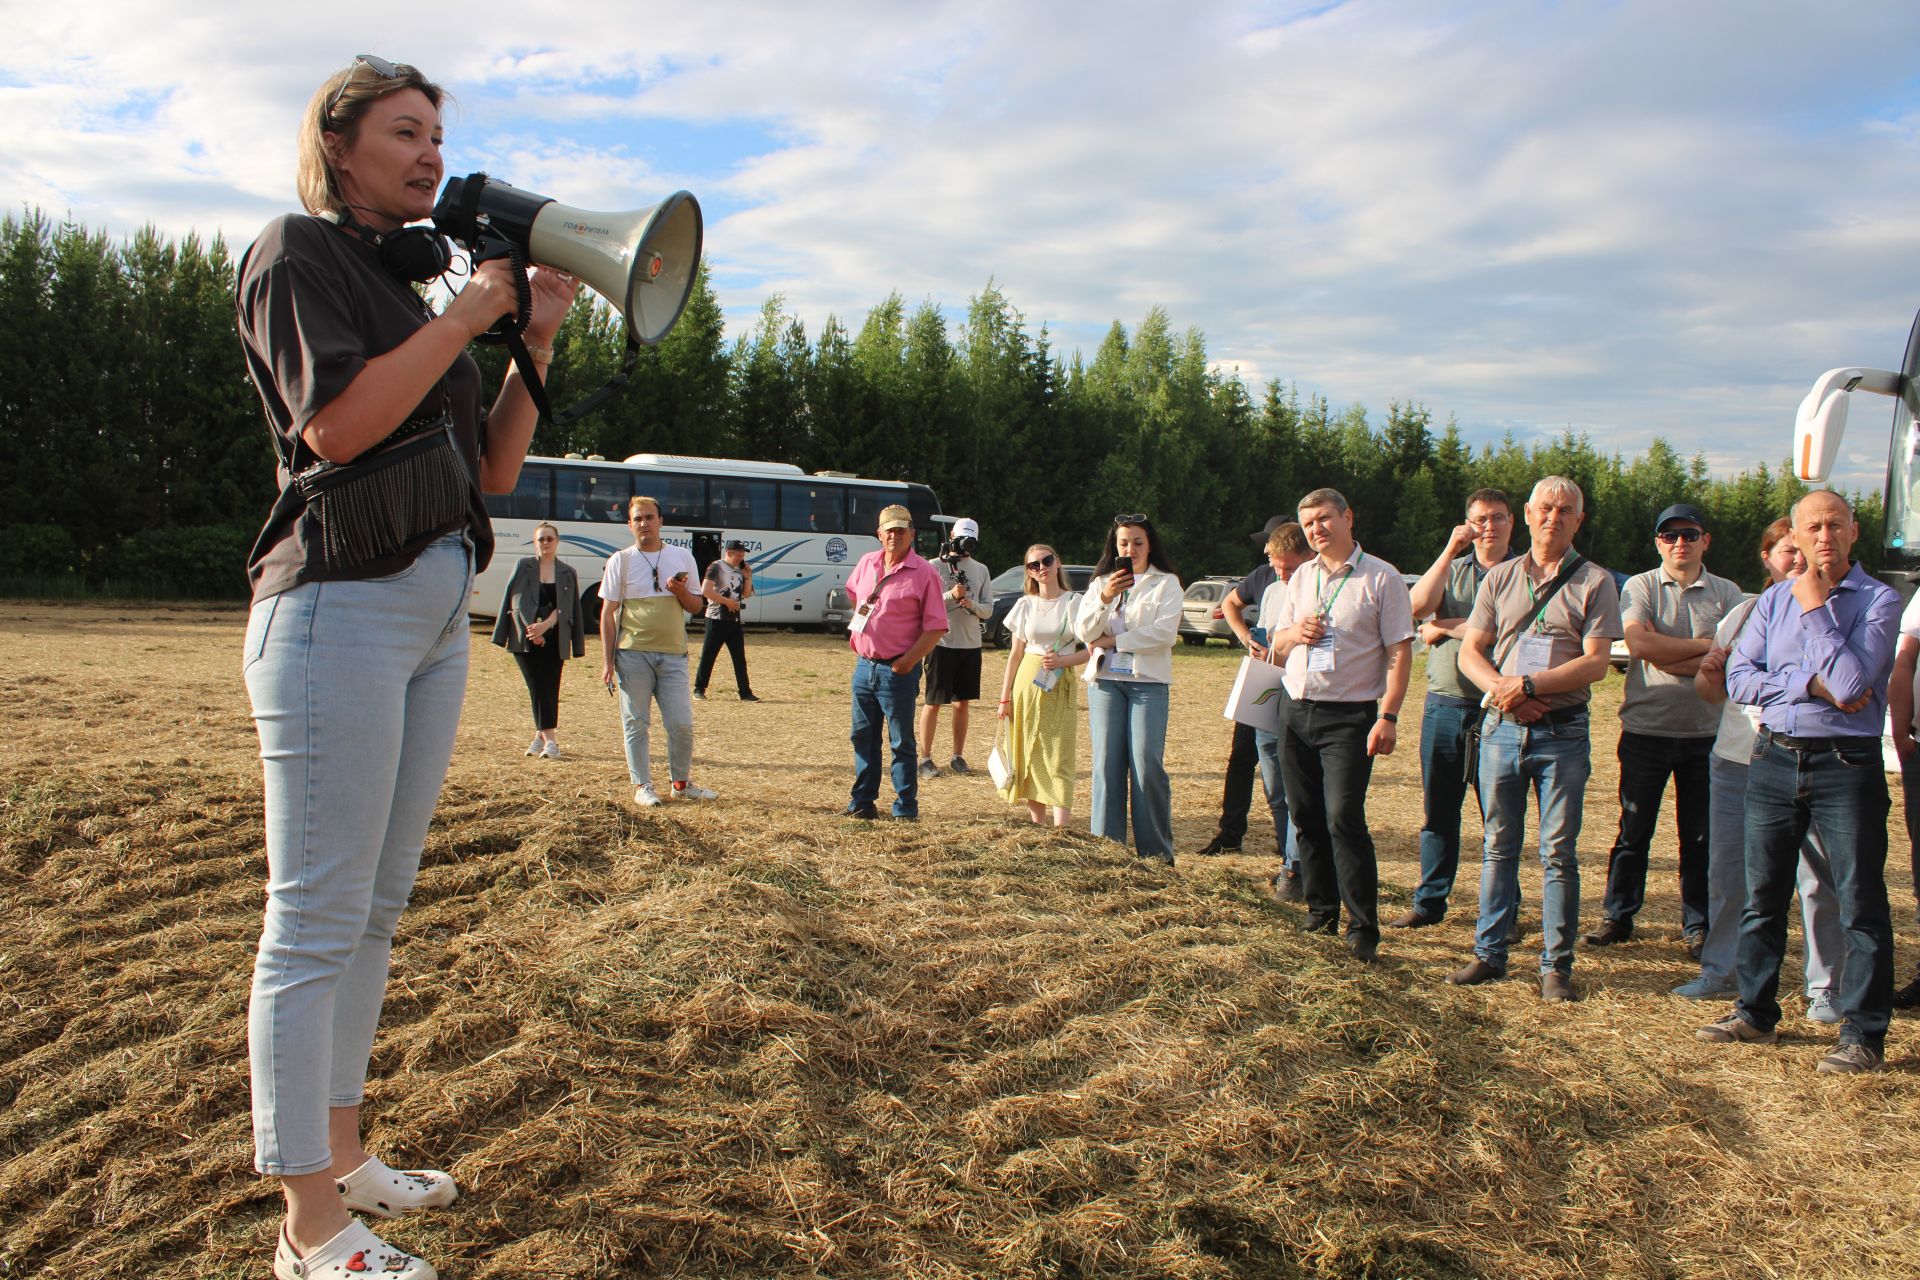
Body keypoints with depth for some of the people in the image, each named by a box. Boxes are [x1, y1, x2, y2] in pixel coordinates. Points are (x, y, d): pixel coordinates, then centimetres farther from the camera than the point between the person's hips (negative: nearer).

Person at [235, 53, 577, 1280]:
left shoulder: (407, 288, 21)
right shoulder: (295, 252, 0)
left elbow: (493, 469, 17)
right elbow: (335, 423, -17)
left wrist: (537, 337, 7)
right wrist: (467, 314, -9)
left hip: (435, 616, 8)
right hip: (340, 606, -8)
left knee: (374, 912, 13)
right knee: (317, 922, -6)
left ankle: (344, 1155, 24)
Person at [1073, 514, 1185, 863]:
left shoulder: (1166, 583, 6)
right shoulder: (1100, 583, 15)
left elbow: (1165, 633, -8)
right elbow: (1083, 632, 2)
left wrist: (1114, 641, -5)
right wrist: (1105, 598, -14)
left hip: (1148, 680, -3)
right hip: (1105, 679, 3)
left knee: (1147, 766, -9)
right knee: (1107, 764, 0)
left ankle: (1156, 852, -2)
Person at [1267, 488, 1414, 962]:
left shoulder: (1381, 578, -3)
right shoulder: (1301, 578, 14)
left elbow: (1400, 651, -7)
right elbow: (1278, 650, 19)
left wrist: (1388, 716, -16)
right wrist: (1293, 633, -5)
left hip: (1350, 715, -6)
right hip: (1295, 709, 6)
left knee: (1344, 819, -13)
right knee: (1306, 818, 8)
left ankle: (1363, 928, -5)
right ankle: (1321, 911, 21)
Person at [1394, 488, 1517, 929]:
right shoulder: (1452, 569, 13)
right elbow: (1418, 607, -6)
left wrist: (1446, 627, -4)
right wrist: (1450, 551, -10)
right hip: (1444, 705, 3)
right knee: (1437, 810, 9)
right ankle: (1429, 901, 18)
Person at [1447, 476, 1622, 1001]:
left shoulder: (1595, 582, 1)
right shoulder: (1500, 578, 11)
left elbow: (1595, 663, -7)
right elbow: (1469, 653, 8)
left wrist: (1528, 686, -16)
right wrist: (1501, 689, -11)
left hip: (1563, 731, -3)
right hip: (1501, 727, 3)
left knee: (1559, 852, 0)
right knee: (1498, 847, 8)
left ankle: (1557, 965, 7)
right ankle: (1490, 954, 16)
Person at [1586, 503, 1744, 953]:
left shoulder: (1726, 594, 5)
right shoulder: (1641, 587, 2)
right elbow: (1638, 644, -15)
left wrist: (1667, 657, -14)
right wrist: (1705, 645, -9)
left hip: (1706, 732, 1)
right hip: (1646, 728, -1)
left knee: (1701, 836, 7)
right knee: (1634, 830, 6)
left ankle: (1698, 925, 19)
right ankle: (1618, 916, 17)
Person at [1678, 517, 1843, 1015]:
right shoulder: (1743, 614, 14)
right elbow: (1714, 692, 17)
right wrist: (1709, 674, -4)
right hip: (1736, 760, 4)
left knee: (1819, 880, -1)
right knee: (1726, 872, 10)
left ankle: (1824, 986, 12)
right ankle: (1720, 972, 23)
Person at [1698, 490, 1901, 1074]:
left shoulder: (1879, 601, -5)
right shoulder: (1774, 599, 9)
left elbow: (1852, 682, -18)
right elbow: (1738, 677, -1)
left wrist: (1815, 608, -13)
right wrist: (1811, 683, -13)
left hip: (1846, 763, -4)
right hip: (1774, 758, 4)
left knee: (1861, 902, 0)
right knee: (1762, 895, 12)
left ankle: (1864, 1036, 9)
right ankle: (1755, 1013, 25)